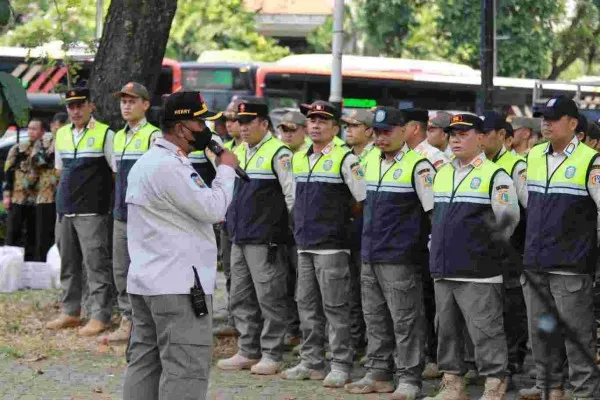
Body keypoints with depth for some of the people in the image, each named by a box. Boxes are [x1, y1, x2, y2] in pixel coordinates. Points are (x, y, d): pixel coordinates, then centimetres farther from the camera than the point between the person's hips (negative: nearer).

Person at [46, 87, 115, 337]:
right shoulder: (61, 134, 13)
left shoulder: (104, 134, -5)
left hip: (92, 211, -6)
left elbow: (118, 171, -4)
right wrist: (66, 194, 16)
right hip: (65, 210, 6)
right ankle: (70, 312, 20)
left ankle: (100, 316, -6)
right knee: (68, 263, 12)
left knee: (95, 263, -8)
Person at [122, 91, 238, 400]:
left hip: (144, 280, 11)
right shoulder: (170, 167, -16)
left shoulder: (146, 162, 18)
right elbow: (213, 208, -17)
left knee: (144, 363, 9)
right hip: (179, 285, -11)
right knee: (187, 368, -10)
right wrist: (226, 169, -4)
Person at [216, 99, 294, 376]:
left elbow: (292, 194, -11)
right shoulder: (238, 152, 15)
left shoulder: (278, 153, -10)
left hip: (266, 239, -8)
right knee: (241, 298, 12)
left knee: (269, 298, -4)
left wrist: (296, 226, -10)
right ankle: (248, 351, 20)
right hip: (239, 238, 8)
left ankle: (271, 355, 2)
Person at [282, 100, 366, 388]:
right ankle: (311, 362, 17)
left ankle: (341, 366, 0)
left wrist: (343, 217, -1)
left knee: (335, 307, -5)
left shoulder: (345, 159, -8)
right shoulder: (298, 159, 13)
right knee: (307, 306, 10)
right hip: (304, 244, 7)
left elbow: (364, 199, -9)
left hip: (332, 246, -7)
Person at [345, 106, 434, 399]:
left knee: (405, 321, -4)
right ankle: (378, 374, 21)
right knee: (375, 319, 13)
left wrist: (432, 247, -9)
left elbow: (435, 210, -10)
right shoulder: (371, 160, 12)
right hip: (370, 255, 8)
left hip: (400, 257, -8)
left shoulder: (418, 165, -11)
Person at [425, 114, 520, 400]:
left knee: (486, 332, -6)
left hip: (478, 273, -7)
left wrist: (489, 251, -2)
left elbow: (507, 219, -8)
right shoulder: (441, 174, 15)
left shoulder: (495, 176, -6)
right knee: (447, 330, 11)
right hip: (443, 270, 7)